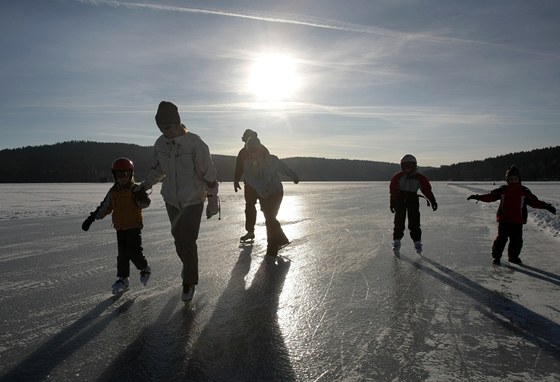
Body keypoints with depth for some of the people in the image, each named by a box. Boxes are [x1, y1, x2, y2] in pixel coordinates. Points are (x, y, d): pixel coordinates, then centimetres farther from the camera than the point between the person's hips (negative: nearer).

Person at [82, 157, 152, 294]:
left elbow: (145, 203, -18)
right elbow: (104, 207, 18)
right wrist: (92, 218, 15)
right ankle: (122, 279, 15)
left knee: (134, 252, -7)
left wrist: (141, 198, -40)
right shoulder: (113, 192, 10)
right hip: (120, 228, 5)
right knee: (122, 254, 7)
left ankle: (145, 269, 19)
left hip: (134, 226, -5)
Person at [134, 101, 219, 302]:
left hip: (193, 201, -5)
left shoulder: (195, 143, -19)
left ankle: (189, 282, 11)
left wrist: (213, 201, -11)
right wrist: (144, 186, 14)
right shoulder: (160, 143, -3)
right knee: (179, 240, 14)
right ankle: (188, 266, 40)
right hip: (171, 200, 5)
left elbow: (208, 173, -14)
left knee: (188, 241, -6)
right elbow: (157, 169, 16)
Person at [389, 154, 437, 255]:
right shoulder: (397, 177, -5)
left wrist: (432, 201, -8)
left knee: (414, 223, -3)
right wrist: (392, 203, -2)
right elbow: (392, 190, 0)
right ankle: (396, 243, 8)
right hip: (400, 200, 0)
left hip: (413, 200, 0)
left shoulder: (419, 178, -5)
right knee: (399, 222, -1)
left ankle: (417, 242, 7)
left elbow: (427, 190, -2)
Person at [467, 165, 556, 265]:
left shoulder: (524, 191, 7)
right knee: (501, 238, -5)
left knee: (517, 240, 6)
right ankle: (496, 257, 6)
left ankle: (513, 257, 25)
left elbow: (534, 202, 9)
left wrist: (546, 206, -1)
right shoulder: (502, 190, 4)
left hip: (518, 221, 2)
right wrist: (478, 197, -6)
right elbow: (490, 197, 4)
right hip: (504, 219, -2)